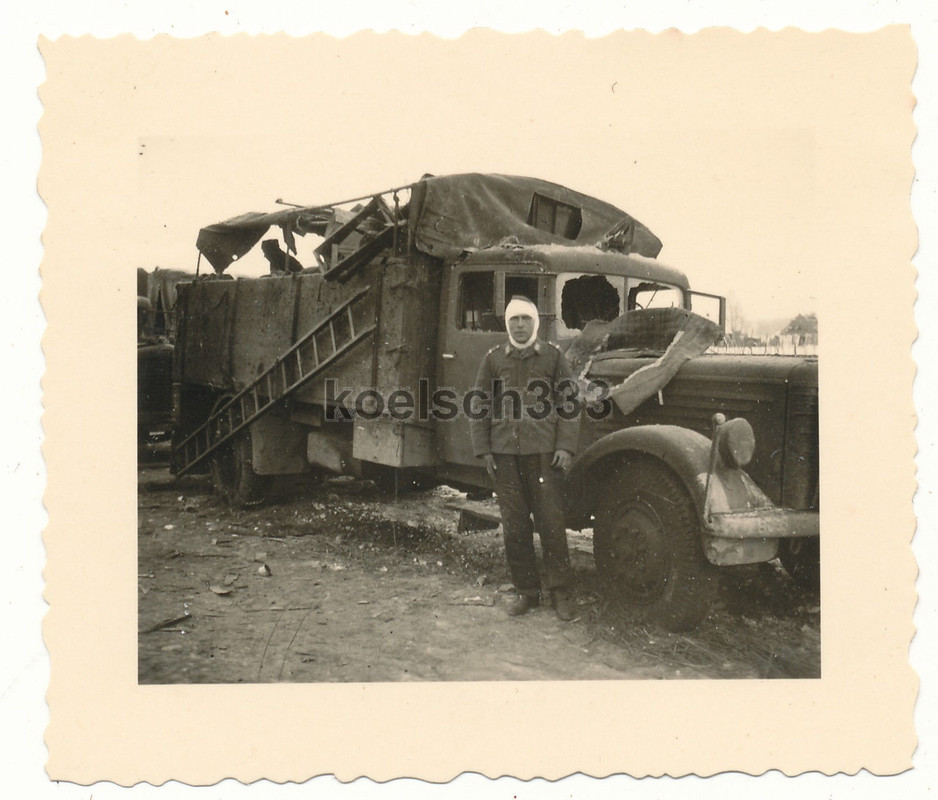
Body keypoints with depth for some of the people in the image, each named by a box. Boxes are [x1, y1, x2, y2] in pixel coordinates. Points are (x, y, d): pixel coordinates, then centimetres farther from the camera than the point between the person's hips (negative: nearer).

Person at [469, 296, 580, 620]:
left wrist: (565, 446, -5)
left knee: (551, 521, -1)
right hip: (504, 453, 2)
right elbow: (480, 407, 11)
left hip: (544, 452, -2)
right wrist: (484, 450, 4)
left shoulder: (553, 356, 6)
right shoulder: (493, 359, 10)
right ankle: (526, 591, 18)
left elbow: (568, 401, 4)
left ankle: (560, 592, 12)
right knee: (514, 526, 6)